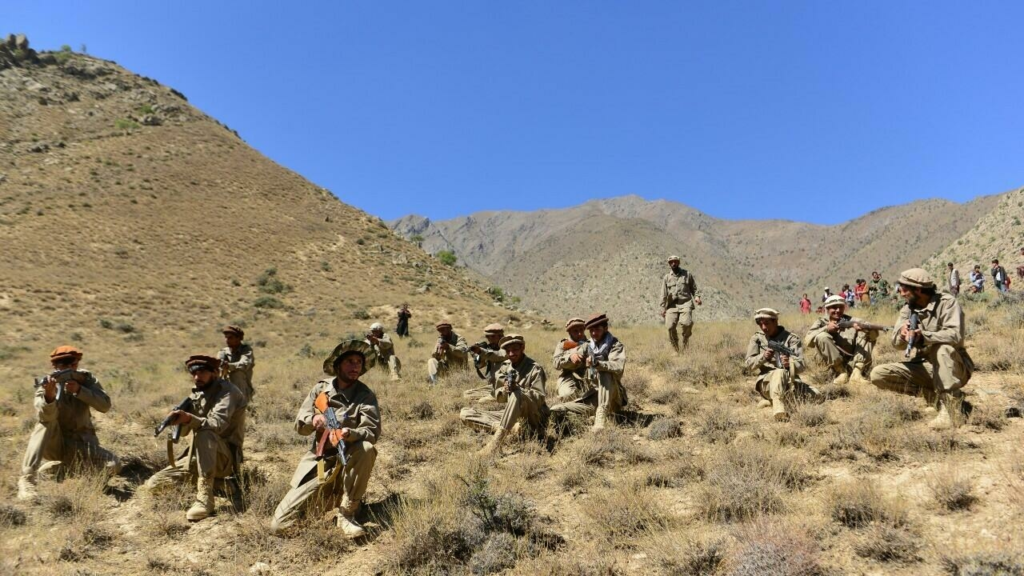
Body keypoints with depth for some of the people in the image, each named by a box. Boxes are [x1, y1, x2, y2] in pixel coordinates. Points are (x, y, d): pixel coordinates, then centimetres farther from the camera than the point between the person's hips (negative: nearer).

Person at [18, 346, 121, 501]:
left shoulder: (86, 379, -3)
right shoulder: (46, 384, -12)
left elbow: (105, 405, -16)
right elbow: (45, 417, -31)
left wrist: (79, 390, -29)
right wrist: (49, 395, -52)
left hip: (81, 443, 2)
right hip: (54, 444, -2)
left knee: (113, 466, -22)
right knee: (46, 421, -32)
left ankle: (61, 466, 1)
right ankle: (26, 479, -30)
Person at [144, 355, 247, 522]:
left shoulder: (226, 391, -12)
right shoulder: (196, 393, 10)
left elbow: (217, 424, -28)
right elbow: (184, 431, 5)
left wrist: (190, 418, -44)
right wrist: (179, 419, -17)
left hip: (225, 457, -8)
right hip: (200, 456, 8)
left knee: (204, 433, -38)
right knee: (153, 485, -1)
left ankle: (205, 498, -39)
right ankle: (216, 482, 10)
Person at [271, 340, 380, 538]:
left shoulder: (365, 395, -7)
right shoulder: (320, 389, 2)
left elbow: (372, 432, -18)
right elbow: (299, 425, 1)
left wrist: (349, 434, -38)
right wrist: (312, 421, -22)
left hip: (348, 460, -2)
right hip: (319, 461, 2)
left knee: (366, 449, -37)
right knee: (279, 525, -7)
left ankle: (346, 514, -19)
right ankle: (326, 494, 23)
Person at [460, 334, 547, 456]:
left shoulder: (535, 368, -8)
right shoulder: (504, 367, 8)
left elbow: (540, 398, -16)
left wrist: (518, 388, -30)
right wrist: (504, 391, -11)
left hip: (532, 418, -6)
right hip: (510, 415, 6)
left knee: (517, 394, -38)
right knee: (465, 414, -6)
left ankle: (496, 443, -39)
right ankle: (511, 428, -21)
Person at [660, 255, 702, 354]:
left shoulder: (687, 274, 11)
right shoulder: (666, 277, 12)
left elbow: (694, 288, 16)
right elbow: (664, 294, 10)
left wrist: (696, 297, -4)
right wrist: (663, 308, 4)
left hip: (685, 303, -1)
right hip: (672, 305, 1)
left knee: (686, 323, -25)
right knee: (670, 326, -11)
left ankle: (685, 340, 5)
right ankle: (676, 350, 3)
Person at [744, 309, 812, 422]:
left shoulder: (791, 338, 5)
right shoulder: (757, 338, 8)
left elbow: (800, 365, -4)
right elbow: (749, 365, 1)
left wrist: (790, 364, -28)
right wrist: (762, 357, -19)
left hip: (790, 380, 3)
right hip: (766, 381, -3)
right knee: (779, 372, -36)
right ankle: (779, 409, -55)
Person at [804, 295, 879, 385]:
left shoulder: (851, 321, 10)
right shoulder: (821, 322, 6)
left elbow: (874, 334, -4)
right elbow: (807, 342, -12)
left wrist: (863, 328, -27)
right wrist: (826, 328, -24)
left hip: (852, 365, 2)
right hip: (833, 365, -2)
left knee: (867, 334, -6)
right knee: (822, 337, -22)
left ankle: (857, 373, -18)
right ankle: (842, 373, -18)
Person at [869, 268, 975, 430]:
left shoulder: (947, 302, -13)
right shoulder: (908, 309, 3)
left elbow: (956, 336, -28)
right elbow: (897, 343, -5)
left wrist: (923, 336, -41)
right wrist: (902, 334, -29)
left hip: (953, 368, -5)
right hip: (923, 368, 5)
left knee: (943, 348, -37)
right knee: (878, 374, -13)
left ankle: (952, 409, -30)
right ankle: (935, 396, -8)